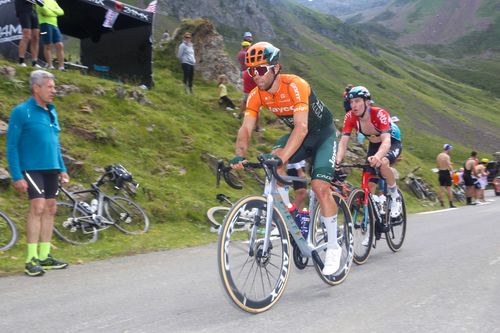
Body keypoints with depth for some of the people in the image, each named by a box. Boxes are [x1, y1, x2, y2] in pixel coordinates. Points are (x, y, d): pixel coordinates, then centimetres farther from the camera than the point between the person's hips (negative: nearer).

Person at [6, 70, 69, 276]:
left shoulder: (52, 111, 13)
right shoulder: (21, 112, -8)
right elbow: (11, 146, -9)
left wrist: (62, 169, 15)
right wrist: (17, 176, -15)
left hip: (51, 169, 7)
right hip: (32, 168, -7)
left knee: (50, 209, 7)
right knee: (38, 207, -15)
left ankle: (44, 256, 16)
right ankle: (31, 260, -9)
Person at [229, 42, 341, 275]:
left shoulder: (295, 85, -32)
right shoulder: (256, 95, -15)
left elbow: (302, 127, -41)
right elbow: (245, 129, -20)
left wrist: (283, 156, -54)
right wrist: (240, 156, -39)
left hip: (323, 134, -5)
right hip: (298, 133, 5)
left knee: (320, 186, -19)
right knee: (274, 158, -24)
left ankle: (333, 247, -2)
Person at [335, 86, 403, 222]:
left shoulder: (379, 114, -35)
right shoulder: (350, 117, -23)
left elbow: (386, 140, -47)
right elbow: (343, 141, -29)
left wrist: (377, 156, -68)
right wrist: (337, 161, -48)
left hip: (393, 143, -4)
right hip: (374, 145, 5)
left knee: (382, 163, -37)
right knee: (369, 185, -6)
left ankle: (395, 196, -13)